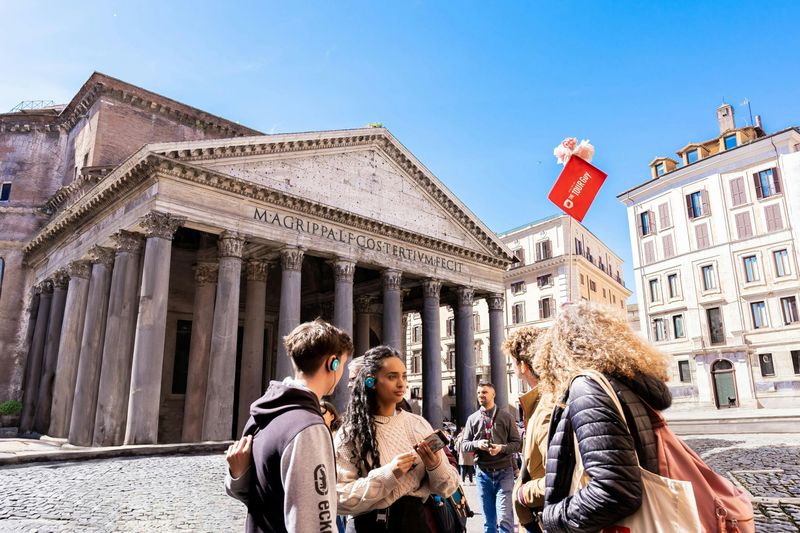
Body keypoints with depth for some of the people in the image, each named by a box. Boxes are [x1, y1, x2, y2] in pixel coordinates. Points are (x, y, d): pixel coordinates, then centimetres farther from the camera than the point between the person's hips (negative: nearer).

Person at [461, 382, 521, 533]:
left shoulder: (506, 416, 0)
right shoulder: (472, 418, 6)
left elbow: (517, 443, 1)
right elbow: (464, 445, 7)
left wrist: (501, 448, -17)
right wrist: (477, 444, -14)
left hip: (503, 471, -2)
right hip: (483, 472, 3)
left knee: (505, 517, -6)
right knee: (488, 518, 11)